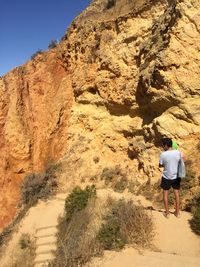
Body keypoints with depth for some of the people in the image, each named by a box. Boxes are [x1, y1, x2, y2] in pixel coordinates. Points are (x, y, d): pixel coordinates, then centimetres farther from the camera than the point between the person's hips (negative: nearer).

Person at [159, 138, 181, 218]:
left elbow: (160, 165, -6)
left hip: (166, 177, -3)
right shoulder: (178, 152, -11)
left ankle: (167, 213, 21)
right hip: (176, 177, 3)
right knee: (177, 193, 17)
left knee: (165, 194, 14)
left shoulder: (163, 154, -20)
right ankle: (177, 212, 27)